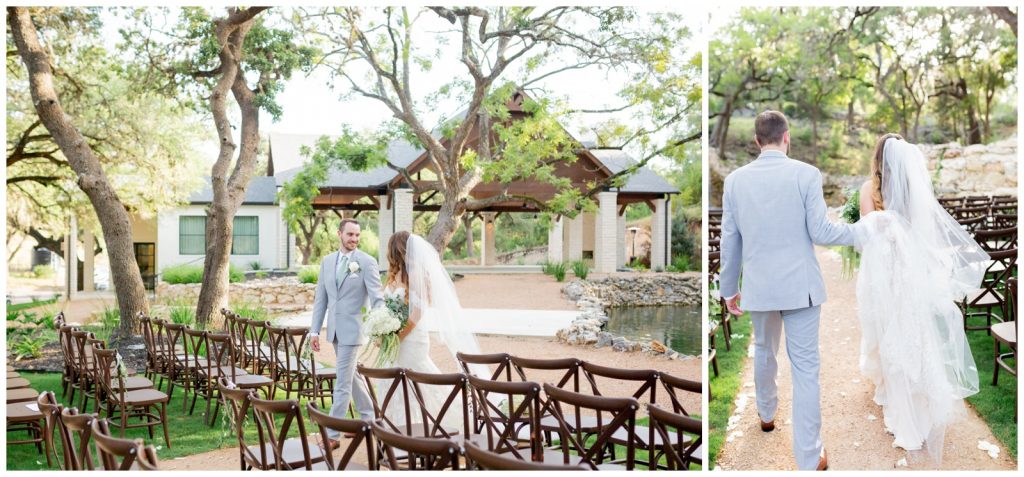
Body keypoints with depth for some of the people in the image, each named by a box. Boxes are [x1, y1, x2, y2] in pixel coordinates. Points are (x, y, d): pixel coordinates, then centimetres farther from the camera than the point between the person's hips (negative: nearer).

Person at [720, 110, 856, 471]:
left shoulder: (735, 179, -1)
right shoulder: (806, 173, -10)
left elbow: (729, 241, 3)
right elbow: (819, 232, -9)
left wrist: (729, 289, 13)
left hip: (759, 285, 3)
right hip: (800, 285, -3)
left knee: (764, 352, 25)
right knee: (805, 368, 2)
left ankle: (767, 414, 47)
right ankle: (809, 458, 5)